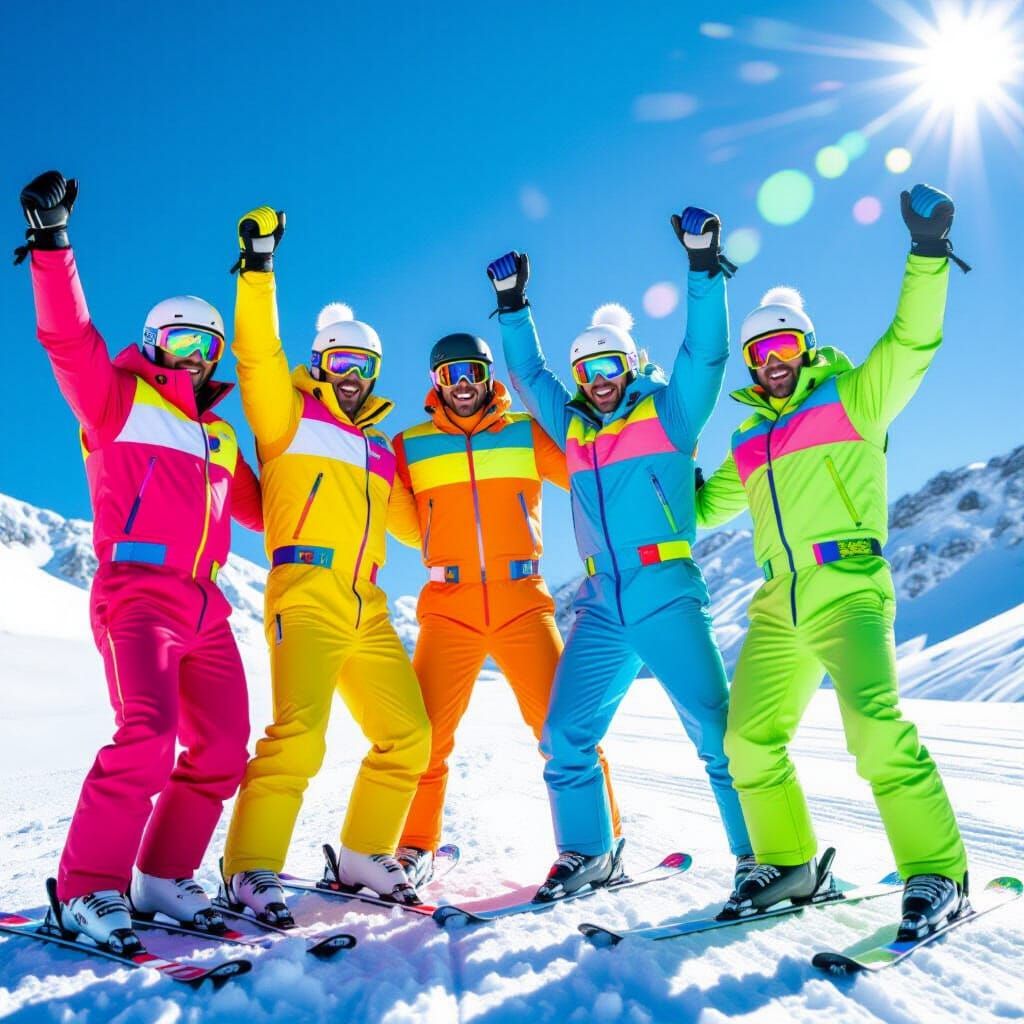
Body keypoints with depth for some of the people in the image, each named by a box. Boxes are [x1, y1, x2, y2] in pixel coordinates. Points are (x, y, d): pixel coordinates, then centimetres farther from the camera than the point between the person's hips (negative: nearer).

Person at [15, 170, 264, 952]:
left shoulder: (220, 435, 22)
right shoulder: (119, 397, 6)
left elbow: (260, 508, 29)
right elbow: (69, 337, -9)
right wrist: (53, 246, -17)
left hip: (205, 606, 7)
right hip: (138, 590, -7)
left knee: (222, 750, 4)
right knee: (149, 733, -23)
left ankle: (164, 877, 16)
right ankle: (88, 888, -11)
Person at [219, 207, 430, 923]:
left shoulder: (380, 448, 24)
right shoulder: (290, 414, 9)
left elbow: (414, 524, 30)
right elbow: (258, 355, -6)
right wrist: (259, 268, -11)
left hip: (368, 608, 7)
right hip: (307, 595, -6)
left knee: (408, 736, 6)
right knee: (298, 735, -20)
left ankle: (362, 857, 19)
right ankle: (252, 870, -6)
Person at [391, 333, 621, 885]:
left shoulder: (526, 433, 11)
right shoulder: (411, 445, 12)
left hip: (523, 602, 0)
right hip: (448, 606, 1)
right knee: (424, 731, -3)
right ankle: (415, 846, 18)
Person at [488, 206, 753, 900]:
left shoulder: (668, 412, 6)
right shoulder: (575, 427, 18)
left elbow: (706, 352, -4)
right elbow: (529, 374, 28)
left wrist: (703, 267, -9)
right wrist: (513, 305, 26)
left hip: (669, 598, -4)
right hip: (601, 608, 5)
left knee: (717, 731, -7)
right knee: (565, 734, 1)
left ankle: (761, 854, 7)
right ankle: (588, 855, 15)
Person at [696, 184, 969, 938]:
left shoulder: (852, 398, 8)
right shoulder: (752, 442, 22)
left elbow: (913, 341, -5)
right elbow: (704, 506, 32)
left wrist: (928, 252, -13)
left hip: (848, 590, -6)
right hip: (779, 604, 6)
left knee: (875, 723, -23)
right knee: (749, 738, 3)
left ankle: (937, 874, -9)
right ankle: (788, 864, 19)